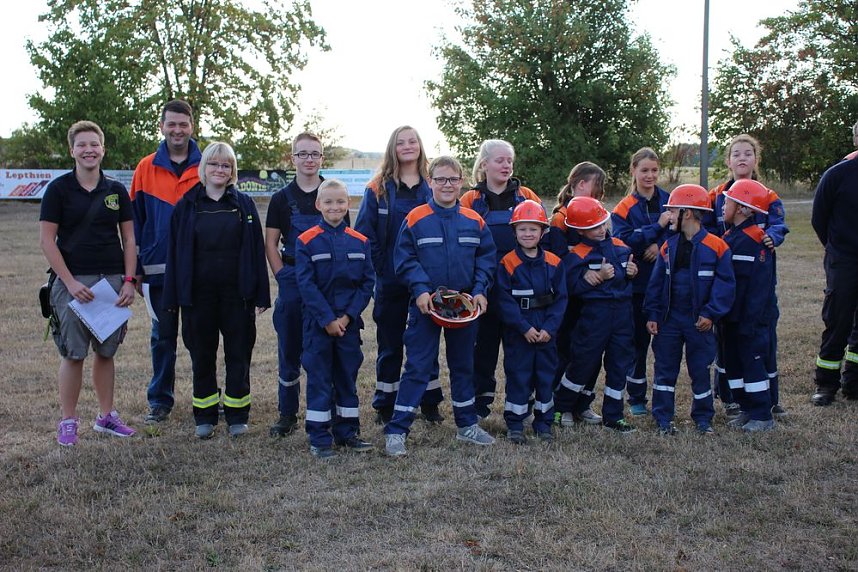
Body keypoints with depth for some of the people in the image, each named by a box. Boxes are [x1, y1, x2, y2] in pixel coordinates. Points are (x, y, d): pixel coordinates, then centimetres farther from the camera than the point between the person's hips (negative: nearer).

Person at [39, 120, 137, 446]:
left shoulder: (116, 191, 8)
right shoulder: (59, 188, -1)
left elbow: (129, 238, 10)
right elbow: (47, 239, -5)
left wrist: (128, 280, -1)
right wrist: (70, 282, -12)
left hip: (113, 281, 3)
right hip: (73, 281, -3)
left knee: (106, 352, 9)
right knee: (73, 354, -2)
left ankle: (106, 416, 20)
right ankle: (68, 422, 9)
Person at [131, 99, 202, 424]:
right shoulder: (146, 169, 3)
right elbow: (136, 221, 6)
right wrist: (136, 270, 3)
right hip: (158, 269, 1)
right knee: (163, 337, 9)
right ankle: (160, 401, 20)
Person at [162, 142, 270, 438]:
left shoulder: (244, 204, 4)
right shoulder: (187, 206, 5)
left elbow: (257, 250, 1)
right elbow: (174, 252, 4)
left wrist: (260, 294, -4)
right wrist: (173, 297, -1)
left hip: (237, 293, 0)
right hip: (198, 294, 1)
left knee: (238, 355, 5)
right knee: (202, 356, 8)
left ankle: (237, 416, 16)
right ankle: (205, 417, 19)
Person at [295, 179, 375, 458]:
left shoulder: (360, 242, 3)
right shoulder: (306, 241, -6)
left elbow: (367, 282, 1)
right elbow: (306, 284, -10)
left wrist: (348, 316, -9)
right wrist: (328, 319, -14)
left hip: (349, 322, 3)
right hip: (318, 322, -3)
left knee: (348, 375, 11)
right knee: (319, 378, 2)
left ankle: (347, 432, 22)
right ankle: (319, 438, 10)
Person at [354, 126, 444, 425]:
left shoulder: (433, 189, 6)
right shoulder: (378, 189, 0)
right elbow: (363, 232, -3)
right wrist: (378, 266, -10)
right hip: (391, 282, -2)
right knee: (390, 344, 7)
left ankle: (430, 402, 22)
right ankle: (385, 406, 17)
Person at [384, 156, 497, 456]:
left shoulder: (474, 221, 2)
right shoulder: (415, 219, -6)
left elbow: (487, 258, 5)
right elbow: (404, 259, -7)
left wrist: (479, 290, -7)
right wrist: (420, 289, -18)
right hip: (426, 304, -4)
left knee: (463, 365, 15)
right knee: (417, 367, -4)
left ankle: (467, 425, 29)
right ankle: (396, 431, 2)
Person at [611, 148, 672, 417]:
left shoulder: (670, 200, 5)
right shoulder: (624, 208, 1)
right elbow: (624, 242, -13)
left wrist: (660, 245, -17)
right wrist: (658, 227, -17)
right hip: (638, 283, -1)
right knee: (639, 339, 6)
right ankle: (636, 398, 17)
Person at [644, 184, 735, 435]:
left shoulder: (715, 247, -8)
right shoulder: (669, 245, 5)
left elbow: (725, 283, -8)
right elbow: (656, 282, 5)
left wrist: (711, 313, -14)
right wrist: (652, 314, 0)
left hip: (698, 320, -3)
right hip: (669, 318, 3)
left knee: (700, 370, 8)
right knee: (665, 369, 7)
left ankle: (703, 419, 21)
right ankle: (663, 419, 16)